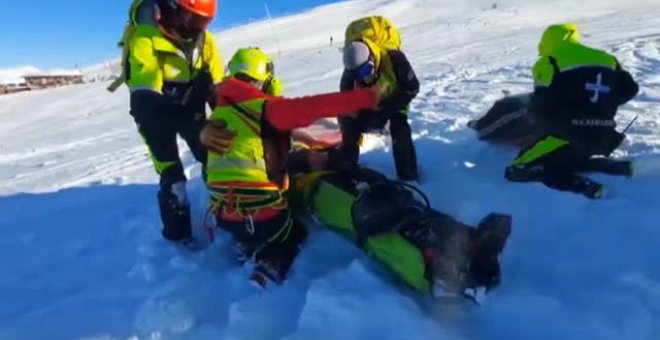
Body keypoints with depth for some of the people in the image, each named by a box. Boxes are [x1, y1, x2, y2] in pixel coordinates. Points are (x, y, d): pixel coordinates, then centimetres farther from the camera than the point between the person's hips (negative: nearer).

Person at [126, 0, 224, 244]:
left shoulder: (204, 40, -7)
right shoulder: (146, 38, -26)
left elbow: (217, 85, -3)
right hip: (156, 110, -5)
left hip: (190, 108, 5)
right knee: (171, 174, -7)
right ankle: (177, 232, 9)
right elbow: (144, 94, -36)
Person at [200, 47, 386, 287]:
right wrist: (367, 97, -21)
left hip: (224, 215, 7)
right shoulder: (265, 108, -13)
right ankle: (268, 269, -2)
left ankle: (246, 247, 14)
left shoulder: (219, 113, 7)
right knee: (292, 236, 25)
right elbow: (314, 106, -23)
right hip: (262, 213, -6)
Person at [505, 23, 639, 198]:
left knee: (517, 171, -8)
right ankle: (620, 167, 11)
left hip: (567, 134, -8)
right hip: (603, 138, 8)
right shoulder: (608, 60, 16)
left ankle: (580, 185, -24)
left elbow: (541, 104, -9)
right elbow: (630, 89, 21)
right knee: (572, 159, 36)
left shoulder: (550, 63, -5)